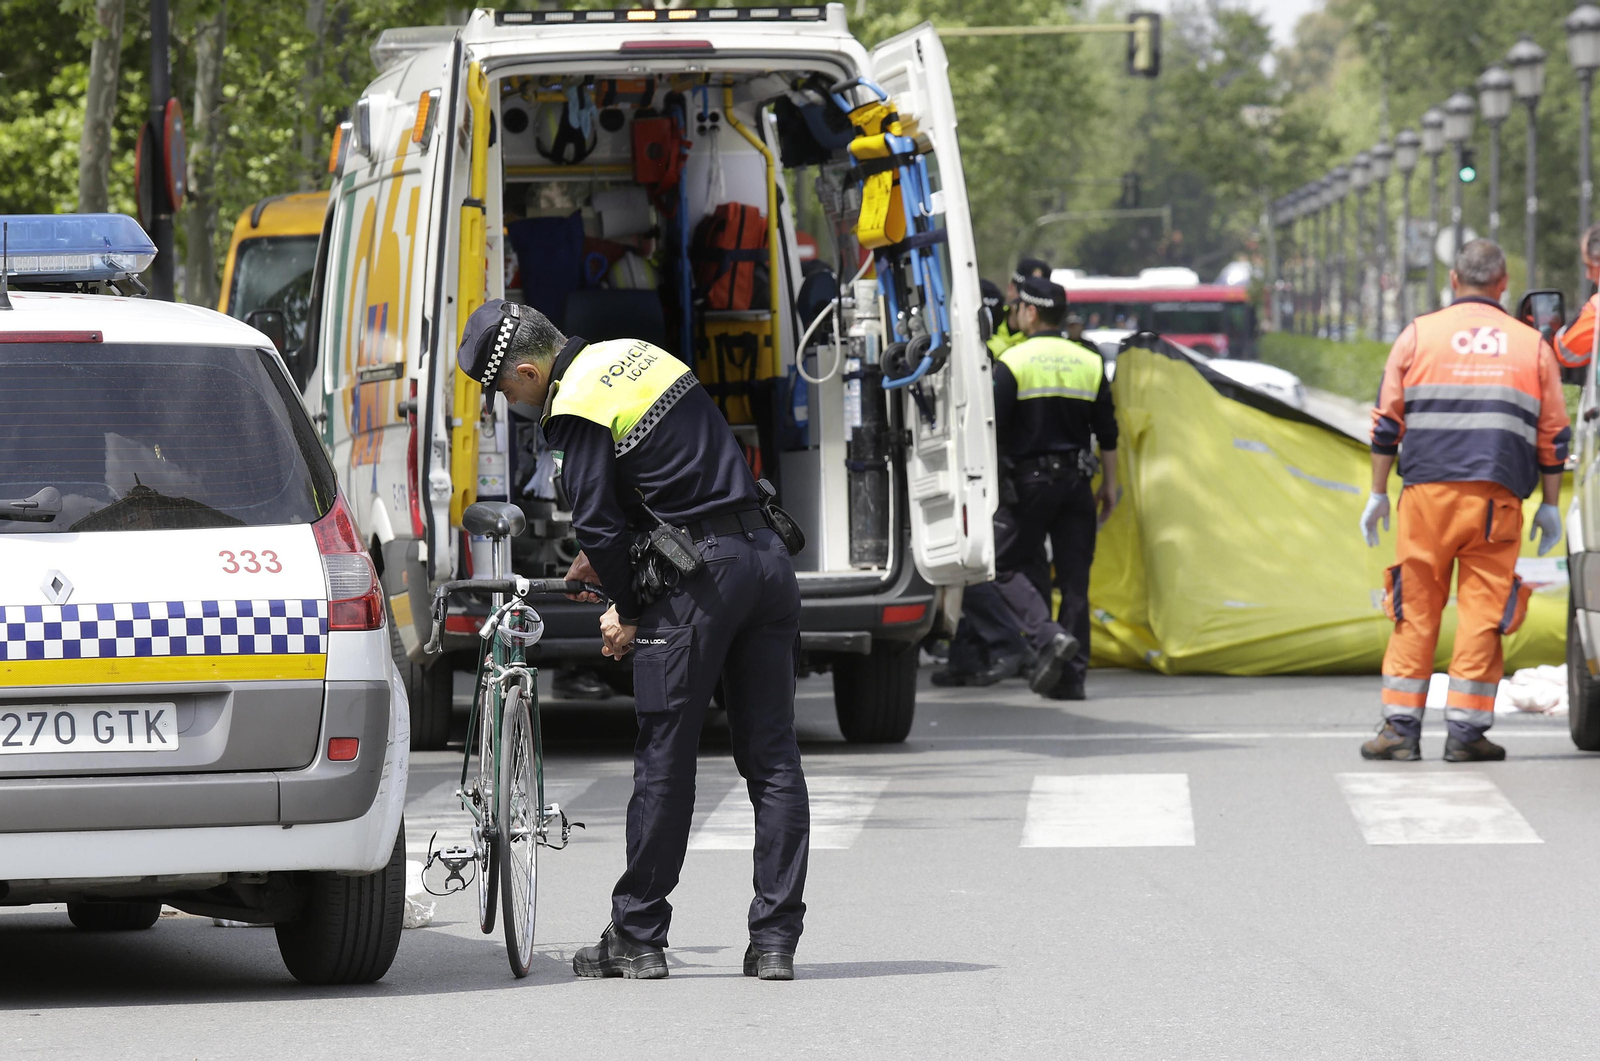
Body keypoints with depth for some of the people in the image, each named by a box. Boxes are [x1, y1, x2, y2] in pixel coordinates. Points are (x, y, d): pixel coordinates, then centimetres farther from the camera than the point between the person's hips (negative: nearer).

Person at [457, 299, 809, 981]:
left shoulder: (576, 410, -11)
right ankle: (775, 942, 6)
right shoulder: (634, 356, 15)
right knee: (773, 761, 6)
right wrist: (605, 554, 26)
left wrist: (626, 611, 4)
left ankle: (636, 939, 9)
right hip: (766, 554, 8)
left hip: (699, 578, -8)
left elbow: (598, 521, -11)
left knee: (664, 763, 2)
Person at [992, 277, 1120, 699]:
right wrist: (1109, 486, 18)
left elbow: (992, 431, -9)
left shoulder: (1012, 363, -6)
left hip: (1030, 479, -5)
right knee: (1074, 577, 7)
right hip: (1077, 482, 5)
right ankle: (1072, 675, 5)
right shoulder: (1090, 364, 9)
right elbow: (1107, 434, 11)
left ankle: (1049, 636, -21)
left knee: (1008, 566, 3)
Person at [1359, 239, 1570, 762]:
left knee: (1416, 611, 6)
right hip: (1497, 502, 0)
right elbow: (1553, 437, 11)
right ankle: (1465, 730, -1)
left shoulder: (1418, 335, 7)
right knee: (1482, 613, 2)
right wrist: (1550, 507, 18)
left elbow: (1387, 424, 6)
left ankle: (1400, 726, 4)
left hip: (1428, 491, 0)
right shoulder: (1532, 346, 10)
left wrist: (1378, 494, 12)